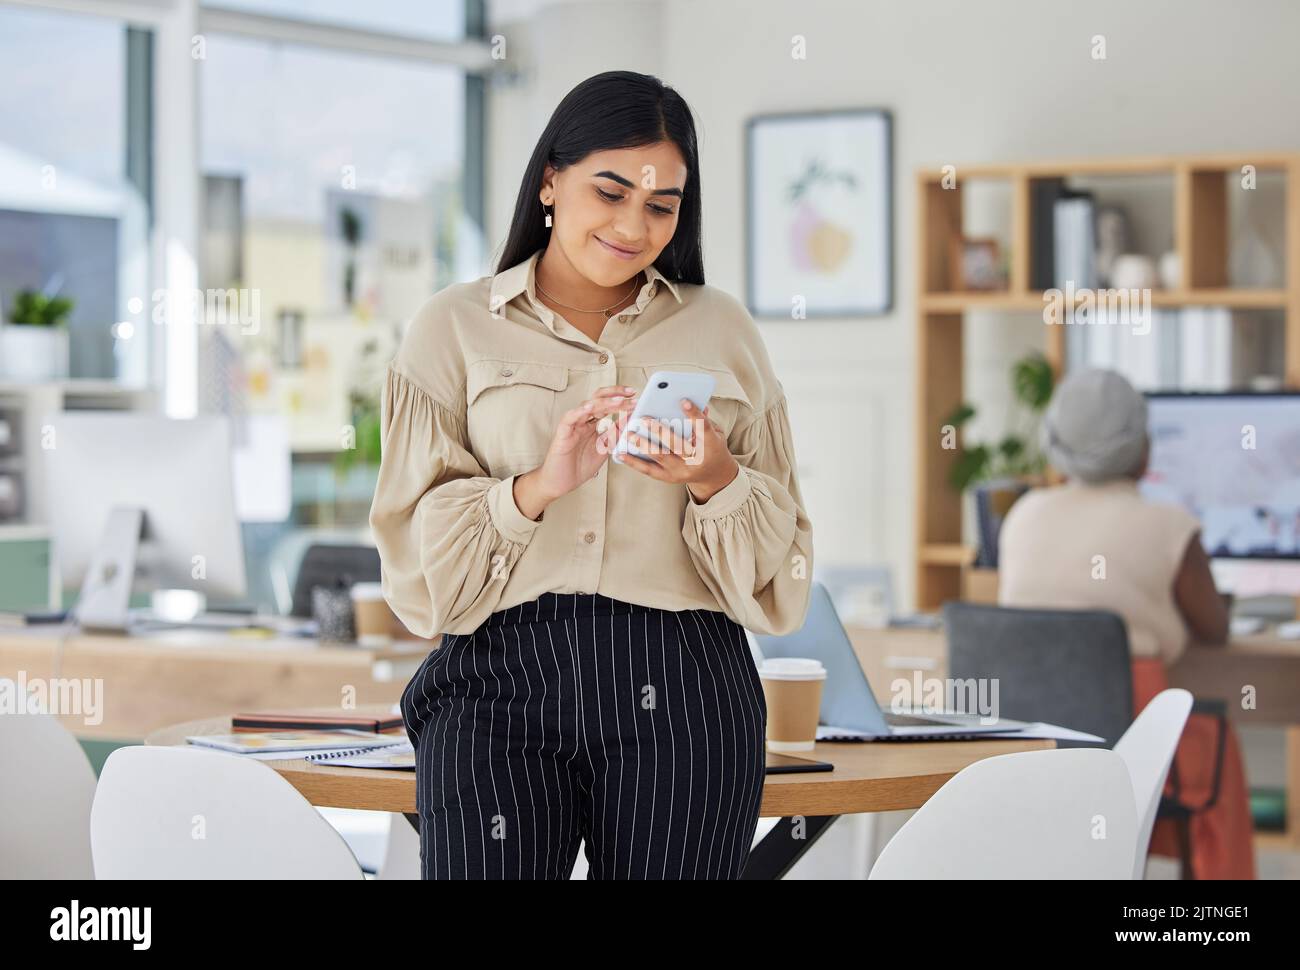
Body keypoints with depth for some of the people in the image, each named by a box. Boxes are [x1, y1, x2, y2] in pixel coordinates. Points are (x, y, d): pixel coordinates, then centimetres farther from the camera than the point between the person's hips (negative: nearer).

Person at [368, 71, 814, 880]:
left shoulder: (722, 330, 13)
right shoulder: (455, 329, 9)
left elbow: (778, 571, 13)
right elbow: (419, 559, 1)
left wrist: (716, 481, -7)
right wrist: (537, 486, -15)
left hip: (679, 694, 2)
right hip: (501, 684, -1)